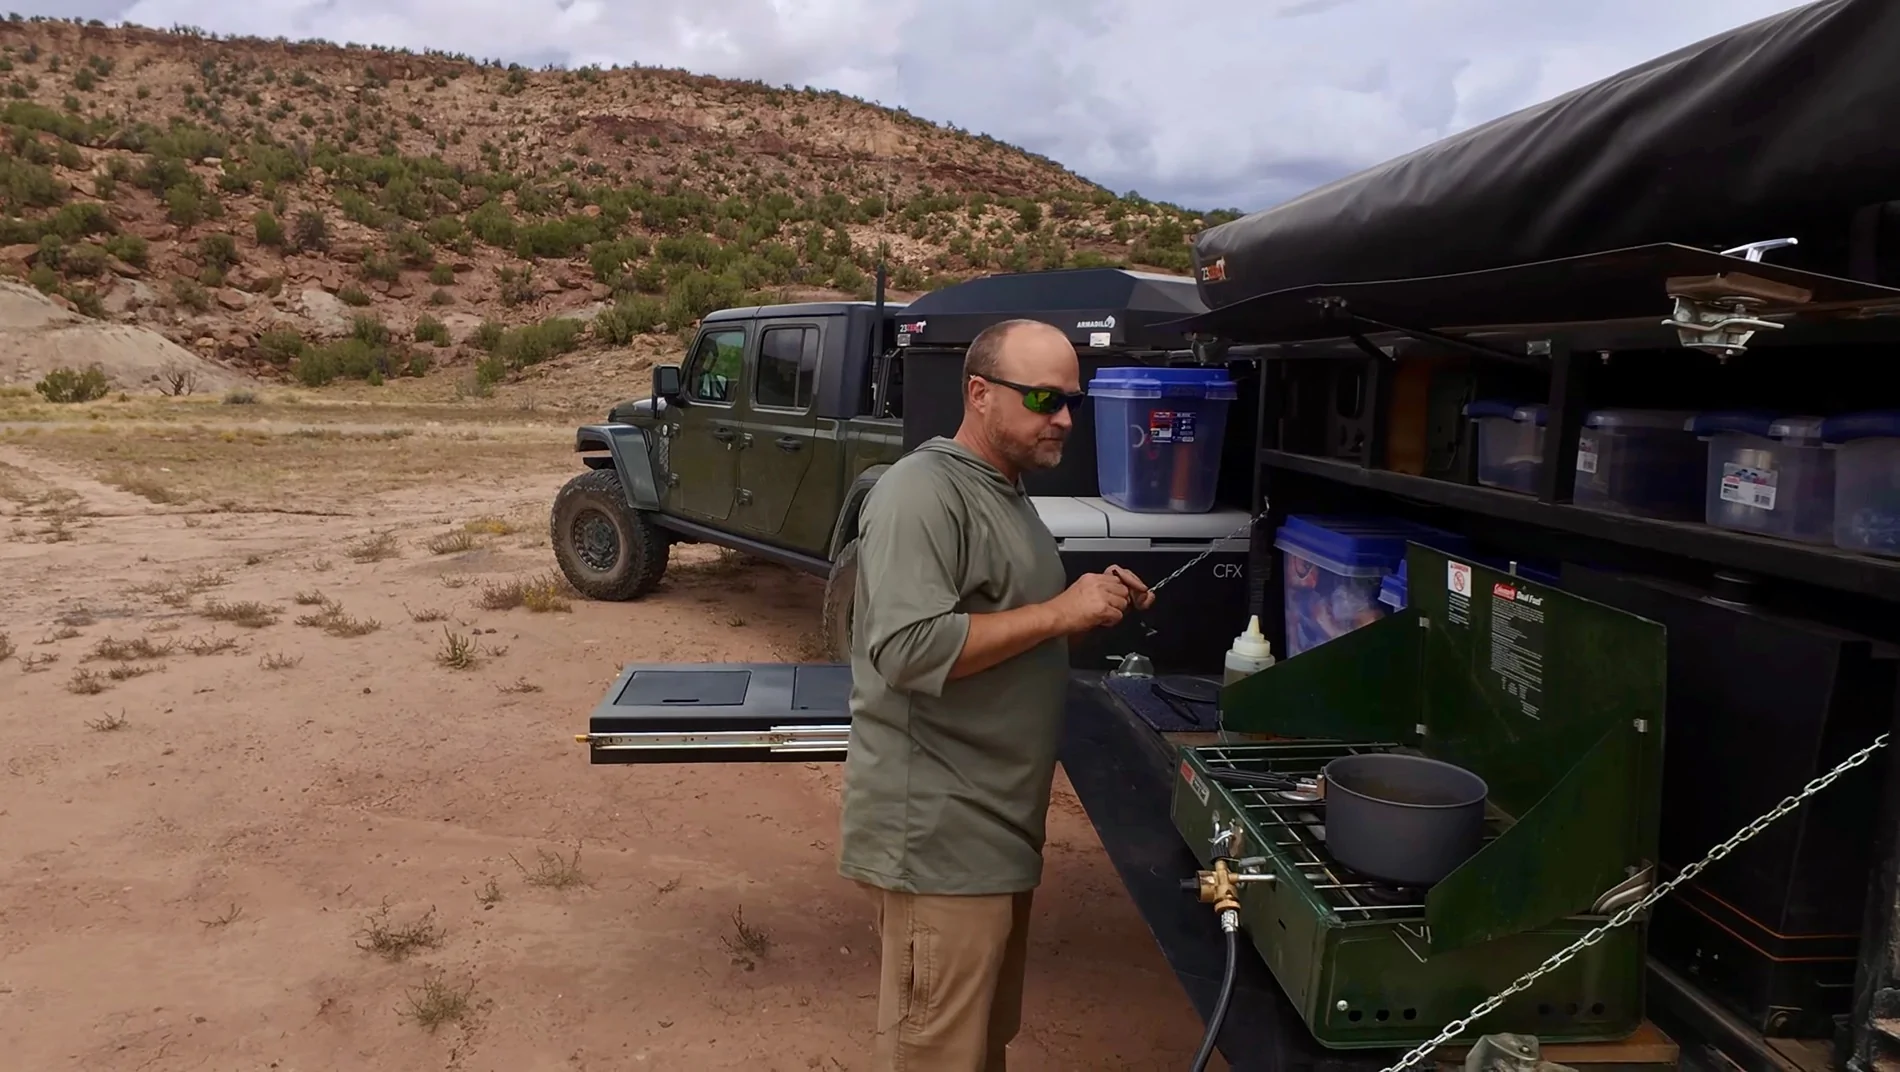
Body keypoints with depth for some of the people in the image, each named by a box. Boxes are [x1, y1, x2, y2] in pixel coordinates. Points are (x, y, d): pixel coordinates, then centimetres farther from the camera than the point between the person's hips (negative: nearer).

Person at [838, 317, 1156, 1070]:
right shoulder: (923, 492, -17)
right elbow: (909, 650, -27)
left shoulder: (1005, 491, 14)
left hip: (997, 825, 10)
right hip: (940, 836, -10)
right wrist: (1060, 613, -22)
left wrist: (1093, 604, 5)